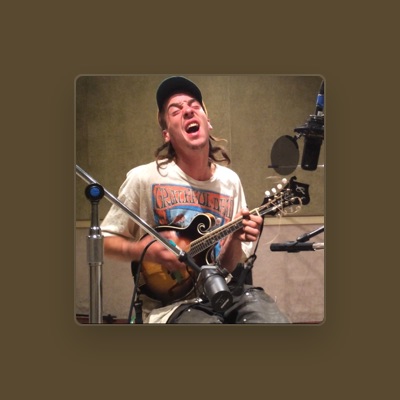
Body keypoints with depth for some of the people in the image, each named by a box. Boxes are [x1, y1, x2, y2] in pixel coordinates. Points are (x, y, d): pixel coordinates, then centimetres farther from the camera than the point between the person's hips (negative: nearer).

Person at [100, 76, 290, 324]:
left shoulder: (230, 182, 6)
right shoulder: (144, 178, -6)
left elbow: (228, 266, 10)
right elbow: (105, 240, 2)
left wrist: (235, 240, -12)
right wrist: (144, 250, -16)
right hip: (172, 303, -4)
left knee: (277, 321, -25)